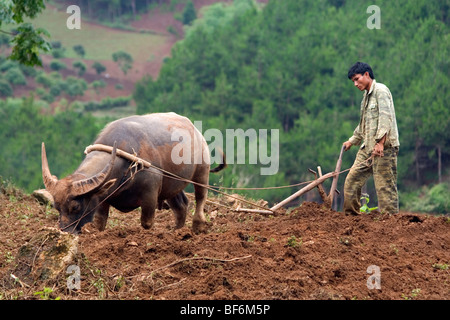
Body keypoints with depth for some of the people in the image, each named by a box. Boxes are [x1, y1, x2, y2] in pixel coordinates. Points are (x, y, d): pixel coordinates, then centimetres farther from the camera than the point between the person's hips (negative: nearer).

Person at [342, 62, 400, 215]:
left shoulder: (380, 90, -7)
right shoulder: (366, 96, 22)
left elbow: (386, 117, -18)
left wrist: (380, 142, -25)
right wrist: (352, 141, 34)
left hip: (384, 148, -9)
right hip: (367, 148, 9)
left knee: (385, 186, -9)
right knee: (352, 180, 5)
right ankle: (351, 216, 12)